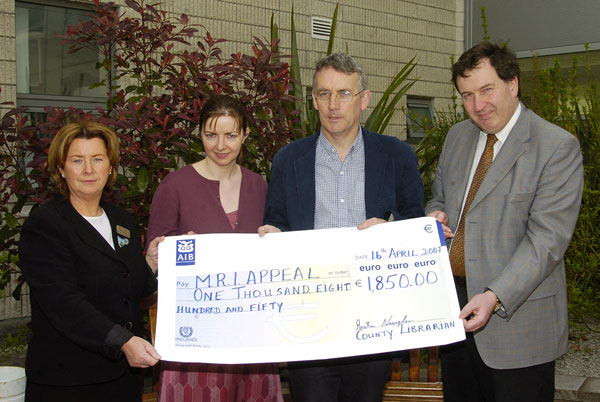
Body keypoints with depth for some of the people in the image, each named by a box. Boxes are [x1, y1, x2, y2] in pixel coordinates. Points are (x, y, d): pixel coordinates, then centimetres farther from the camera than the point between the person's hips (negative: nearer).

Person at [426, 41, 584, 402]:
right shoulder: (458, 136, 10)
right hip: (454, 309, 6)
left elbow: (548, 237, -19)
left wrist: (495, 297, -28)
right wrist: (436, 214, -3)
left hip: (517, 320, -6)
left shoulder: (558, 147, -12)